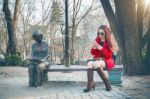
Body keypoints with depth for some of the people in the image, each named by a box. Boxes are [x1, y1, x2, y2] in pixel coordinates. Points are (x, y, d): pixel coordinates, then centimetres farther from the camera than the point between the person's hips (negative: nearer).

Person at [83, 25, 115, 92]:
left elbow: (108, 55, -9)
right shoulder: (97, 41, 10)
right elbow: (92, 53, 11)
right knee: (90, 63, -30)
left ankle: (107, 84, -28)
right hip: (97, 60, 4)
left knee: (96, 63, -36)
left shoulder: (109, 42, -2)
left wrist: (101, 48, -19)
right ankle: (90, 84, -41)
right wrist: (94, 47, -11)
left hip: (106, 61, -4)